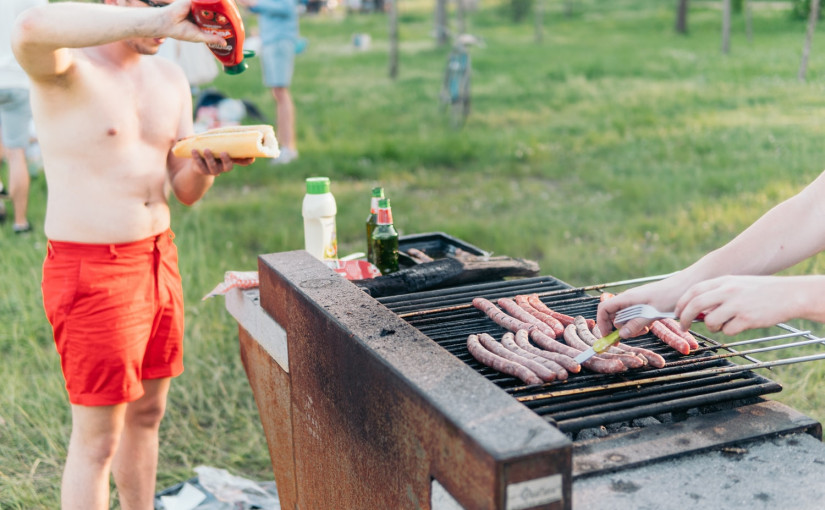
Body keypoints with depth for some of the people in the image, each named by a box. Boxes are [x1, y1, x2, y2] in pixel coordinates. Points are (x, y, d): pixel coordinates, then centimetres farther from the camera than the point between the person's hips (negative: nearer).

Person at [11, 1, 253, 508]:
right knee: (97, 439, 2)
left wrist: (206, 166, -13)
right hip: (90, 270, -7)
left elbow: (184, 191, 10)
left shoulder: (170, 78, 9)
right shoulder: (64, 66, -13)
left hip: (159, 257, 7)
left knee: (147, 414, 20)